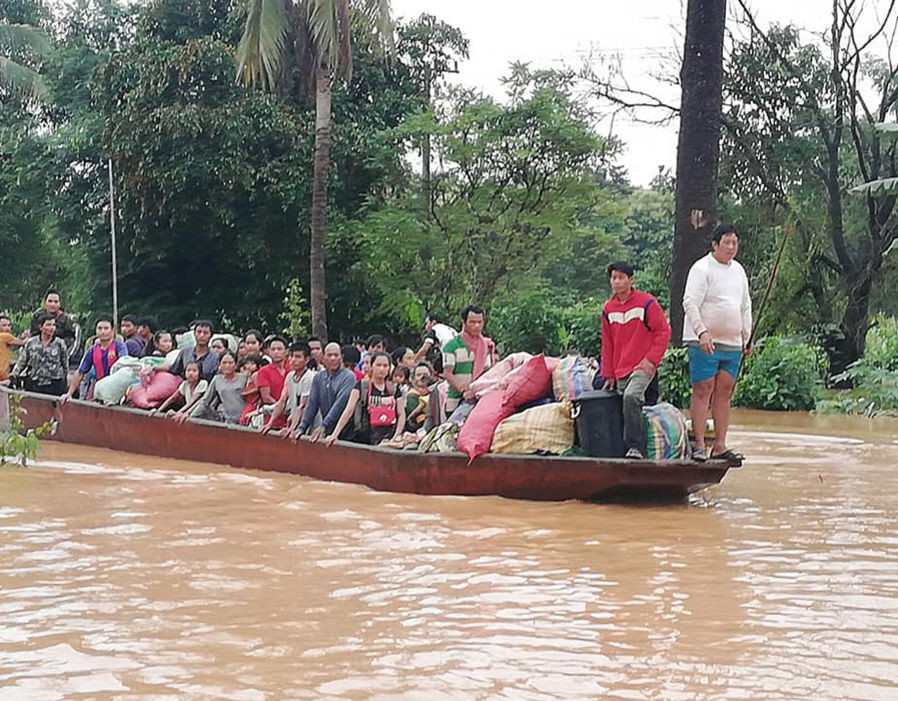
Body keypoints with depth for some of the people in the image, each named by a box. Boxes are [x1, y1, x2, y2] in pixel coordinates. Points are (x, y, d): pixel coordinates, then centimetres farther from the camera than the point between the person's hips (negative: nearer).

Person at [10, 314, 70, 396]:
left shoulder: (60, 344, 2)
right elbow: (21, 363, 12)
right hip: (34, 386, 2)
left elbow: (65, 366, 8)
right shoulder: (31, 343, 5)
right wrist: (12, 376, 2)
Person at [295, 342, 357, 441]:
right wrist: (302, 427, -5)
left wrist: (324, 426, -23)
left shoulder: (348, 376, -7)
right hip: (327, 433, 5)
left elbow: (340, 403, -17)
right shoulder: (318, 377, 11)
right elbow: (312, 404, 7)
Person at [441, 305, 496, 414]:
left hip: (479, 400, 3)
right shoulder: (452, 346, -1)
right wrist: (464, 390, -23)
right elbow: (447, 374, -8)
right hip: (456, 400, -3)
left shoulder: (487, 345, 12)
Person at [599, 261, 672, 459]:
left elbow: (664, 332, -3)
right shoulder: (608, 309, 11)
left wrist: (651, 360, -12)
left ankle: (635, 448, -29)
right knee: (627, 405, 3)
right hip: (620, 371, 6)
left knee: (631, 396, -29)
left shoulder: (647, 303, -4)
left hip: (642, 367, -6)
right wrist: (609, 374, 14)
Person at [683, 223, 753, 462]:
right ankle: (699, 444, -5)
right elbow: (690, 303, -14)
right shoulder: (702, 269, -6)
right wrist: (702, 332, -25)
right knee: (703, 391, -7)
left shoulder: (738, 270, 17)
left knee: (724, 393, 6)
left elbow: (745, 306, 24)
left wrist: (746, 337, 19)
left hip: (732, 344, 7)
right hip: (704, 343, -7)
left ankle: (720, 445, 8)